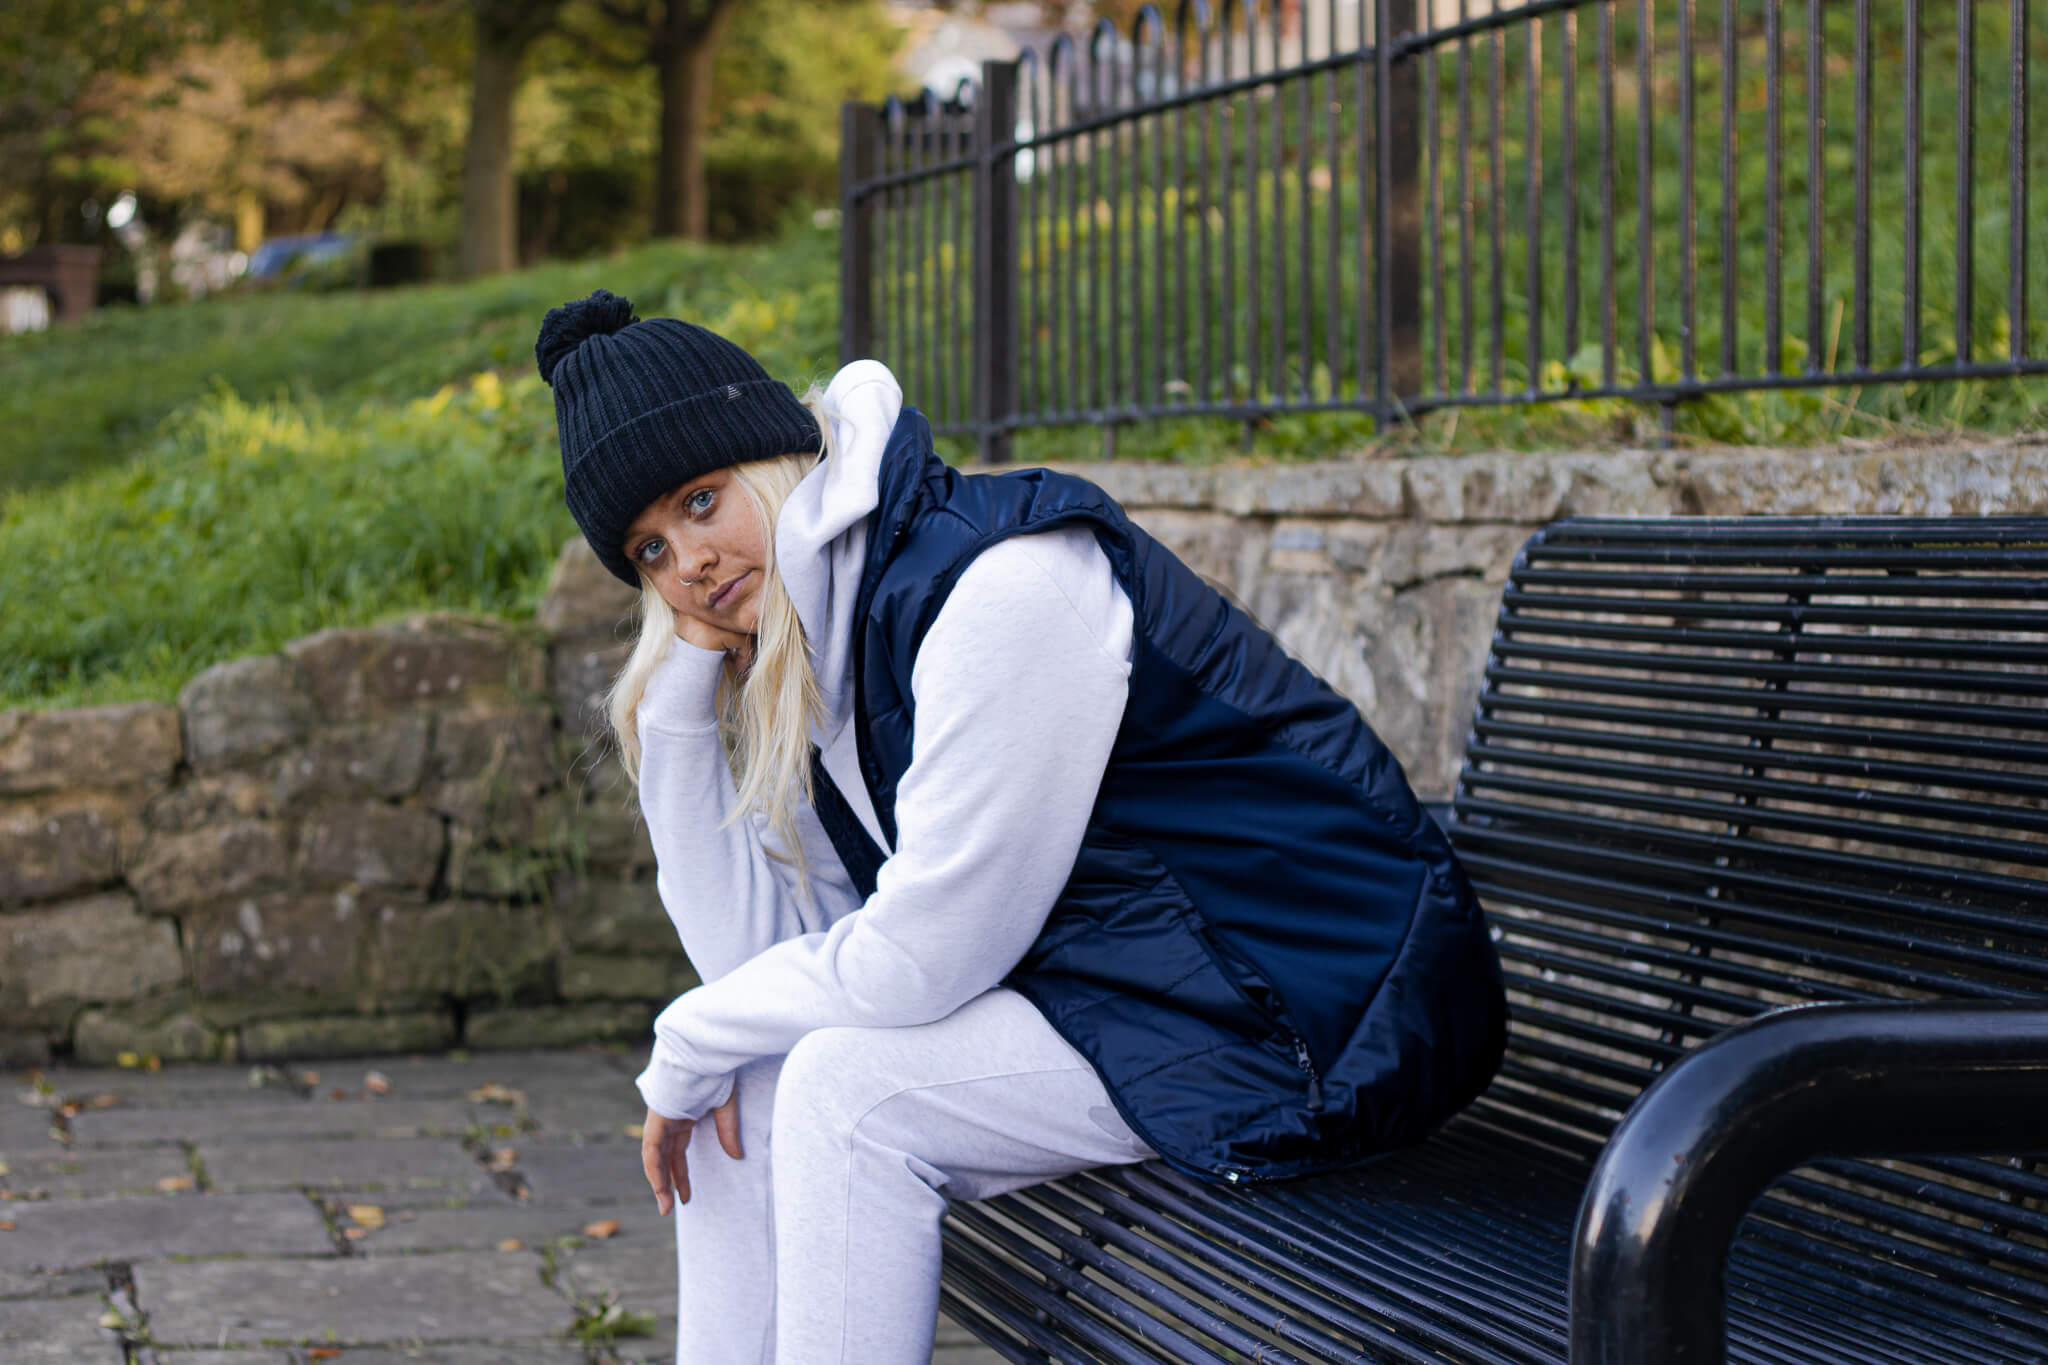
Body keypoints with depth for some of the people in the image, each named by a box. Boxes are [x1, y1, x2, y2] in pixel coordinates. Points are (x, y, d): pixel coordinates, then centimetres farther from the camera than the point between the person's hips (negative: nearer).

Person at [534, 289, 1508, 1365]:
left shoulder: (1007, 582, -21)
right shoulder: (826, 644, 8)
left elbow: (921, 958, -20)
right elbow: (754, 949, 3)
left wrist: (691, 1044, -5)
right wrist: (681, 681, 0)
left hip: (1315, 1024, -9)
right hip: (1117, 984, 9)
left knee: (849, 1085, -20)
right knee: (744, 1084, 1)